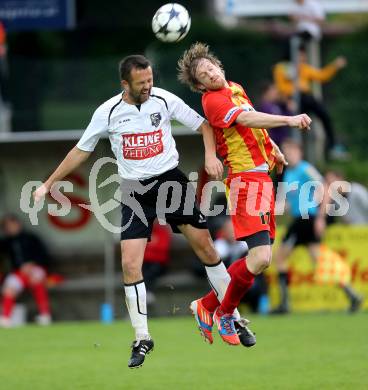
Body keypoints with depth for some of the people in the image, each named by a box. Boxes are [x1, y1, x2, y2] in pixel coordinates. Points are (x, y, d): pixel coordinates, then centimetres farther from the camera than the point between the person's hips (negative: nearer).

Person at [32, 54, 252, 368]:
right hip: (135, 191, 0)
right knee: (130, 264, -10)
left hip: (171, 180, 0)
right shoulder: (108, 112, -6)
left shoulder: (164, 100, -6)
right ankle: (142, 340, 1)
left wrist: (211, 155, -14)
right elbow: (81, 151, 6)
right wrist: (48, 184, 7)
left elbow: (203, 125, 4)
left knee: (206, 247, -1)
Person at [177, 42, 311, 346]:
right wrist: (289, 120, -37)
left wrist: (274, 149, 34)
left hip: (262, 178, 9)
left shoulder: (235, 89, 16)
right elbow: (247, 119, -29)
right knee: (260, 258, -19)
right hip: (245, 180, -9)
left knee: (260, 259, 7)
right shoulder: (213, 100, -13)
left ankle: (207, 306, 20)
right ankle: (225, 313, 2)